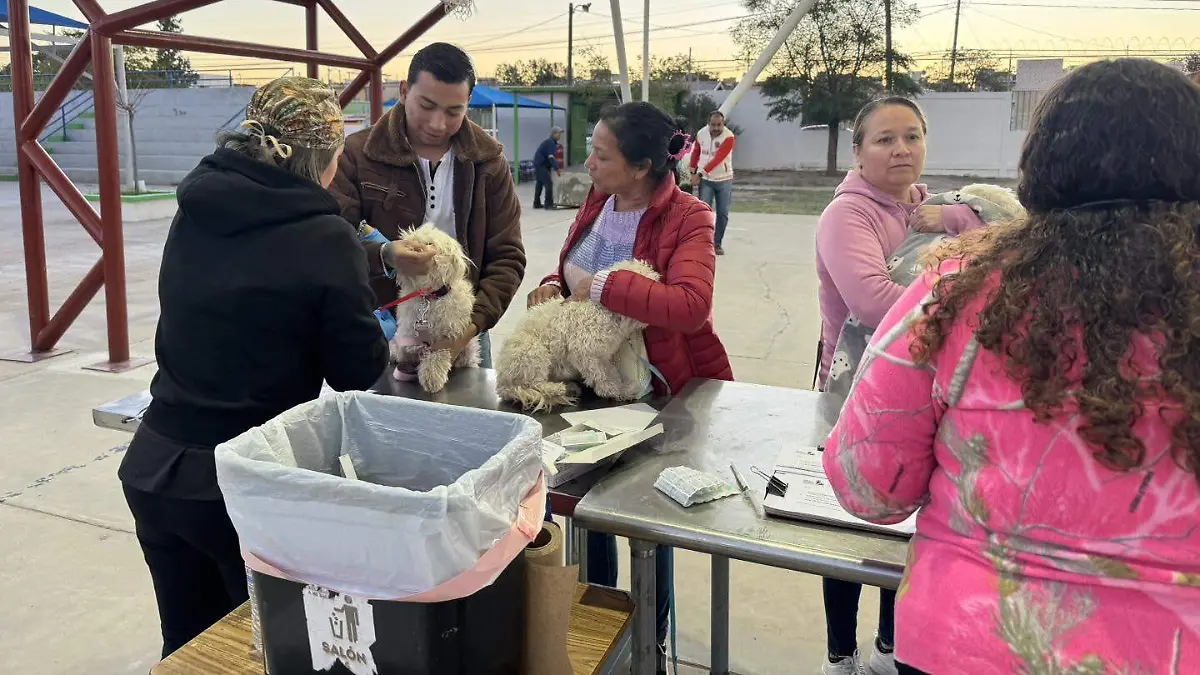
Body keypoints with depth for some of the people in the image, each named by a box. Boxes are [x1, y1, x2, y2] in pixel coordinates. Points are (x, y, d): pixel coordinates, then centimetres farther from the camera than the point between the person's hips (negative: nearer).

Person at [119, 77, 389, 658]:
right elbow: (359, 370, -8)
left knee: (188, 647, 22)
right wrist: (378, 333, 14)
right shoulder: (325, 239, -16)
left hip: (154, 469, 6)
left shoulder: (194, 212, 1)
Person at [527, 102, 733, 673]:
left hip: (662, 393, -6)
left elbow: (690, 305, -37)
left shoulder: (687, 218, -20)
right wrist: (553, 286, -7)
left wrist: (599, 286, -29)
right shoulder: (596, 202, 1)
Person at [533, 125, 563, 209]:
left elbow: (552, 157, 18)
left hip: (538, 165, 11)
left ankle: (537, 203, 28)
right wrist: (557, 169, -27)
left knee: (540, 183, 18)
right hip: (540, 165, -11)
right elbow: (551, 157, -24)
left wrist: (556, 168, 14)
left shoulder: (552, 142, 14)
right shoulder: (550, 143, -17)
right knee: (549, 183, -13)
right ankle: (549, 204, -12)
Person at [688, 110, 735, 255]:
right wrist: (693, 172, 12)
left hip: (724, 180, -1)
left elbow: (717, 160, -24)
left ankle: (718, 243, 17)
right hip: (706, 180, 1)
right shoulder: (701, 134, -5)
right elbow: (695, 153, 11)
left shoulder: (729, 137, -18)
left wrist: (699, 173, -24)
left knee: (722, 214, 5)